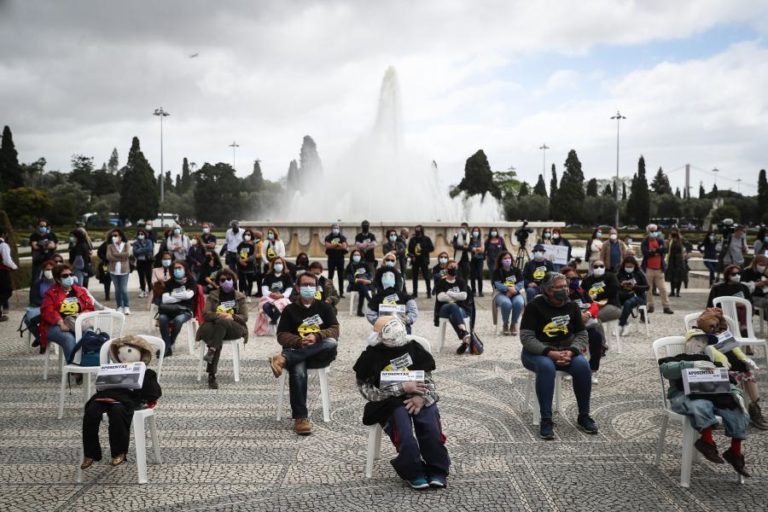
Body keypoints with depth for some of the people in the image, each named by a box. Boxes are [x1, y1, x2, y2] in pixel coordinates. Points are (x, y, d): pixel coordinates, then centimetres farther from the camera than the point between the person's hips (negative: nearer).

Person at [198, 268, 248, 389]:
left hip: (234, 328, 0)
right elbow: (206, 314, 2)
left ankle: (211, 350, -42)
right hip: (214, 327, 0)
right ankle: (211, 376, -39)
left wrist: (231, 317, -15)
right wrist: (221, 315, -16)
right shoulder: (213, 295, 16)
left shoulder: (240, 297, 16)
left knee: (223, 322, -37)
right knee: (218, 342, -36)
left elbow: (244, 317, 6)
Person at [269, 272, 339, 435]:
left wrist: (317, 336, -16)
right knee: (298, 371, -36)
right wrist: (300, 342, -14)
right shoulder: (290, 310, 15)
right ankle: (300, 417, -35)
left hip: (320, 355, 1)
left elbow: (334, 330, 5)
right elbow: (282, 336, 6)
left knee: (331, 343, -34)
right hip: (297, 352, -1)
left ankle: (284, 359, -38)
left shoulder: (325, 307, 17)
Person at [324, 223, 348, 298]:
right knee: (330, 275, 2)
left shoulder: (342, 237, 4)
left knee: (341, 276, 3)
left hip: (340, 258, 1)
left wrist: (333, 245, -14)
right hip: (331, 258, -1)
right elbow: (327, 246, -15)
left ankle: (341, 292, 8)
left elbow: (344, 247, -10)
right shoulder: (328, 237, 3)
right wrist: (338, 245, -16)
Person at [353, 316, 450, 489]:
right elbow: (369, 392, -6)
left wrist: (422, 397, -10)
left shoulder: (413, 348, 9)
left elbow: (428, 376, 12)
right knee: (406, 435, -30)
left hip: (418, 400, 3)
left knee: (431, 428, -25)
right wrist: (403, 388, -14)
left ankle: (437, 471, -9)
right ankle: (414, 473, -11)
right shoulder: (372, 356, -1)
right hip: (390, 402, -2)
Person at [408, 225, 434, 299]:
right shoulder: (412, 239, 8)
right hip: (415, 260, 3)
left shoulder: (426, 239, 0)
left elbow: (432, 248, -3)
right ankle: (415, 293, 14)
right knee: (414, 277, 6)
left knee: (426, 276, -4)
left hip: (424, 260, -3)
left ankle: (429, 293, 2)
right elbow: (409, 249, 12)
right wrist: (411, 255, -6)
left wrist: (422, 250, -14)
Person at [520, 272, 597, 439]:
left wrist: (571, 352, -18)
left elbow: (582, 334, 3)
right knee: (547, 367, -38)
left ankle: (583, 416, -12)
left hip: (565, 350, 4)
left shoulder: (572, 306, 3)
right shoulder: (534, 306, -11)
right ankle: (546, 420, -31)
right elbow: (526, 337, -17)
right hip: (537, 351, -4)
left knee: (583, 365, -27)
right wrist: (550, 353, -29)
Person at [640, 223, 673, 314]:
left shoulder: (660, 240, 6)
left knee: (663, 289, 3)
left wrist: (653, 250, -16)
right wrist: (658, 251, -12)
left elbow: (665, 250, -11)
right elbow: (645, 253, -17)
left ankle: (666, 306, 6)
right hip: (649, 269, -2)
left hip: (659, 269, 2)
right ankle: (650, 306, 12)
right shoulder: (644, 242, -2)